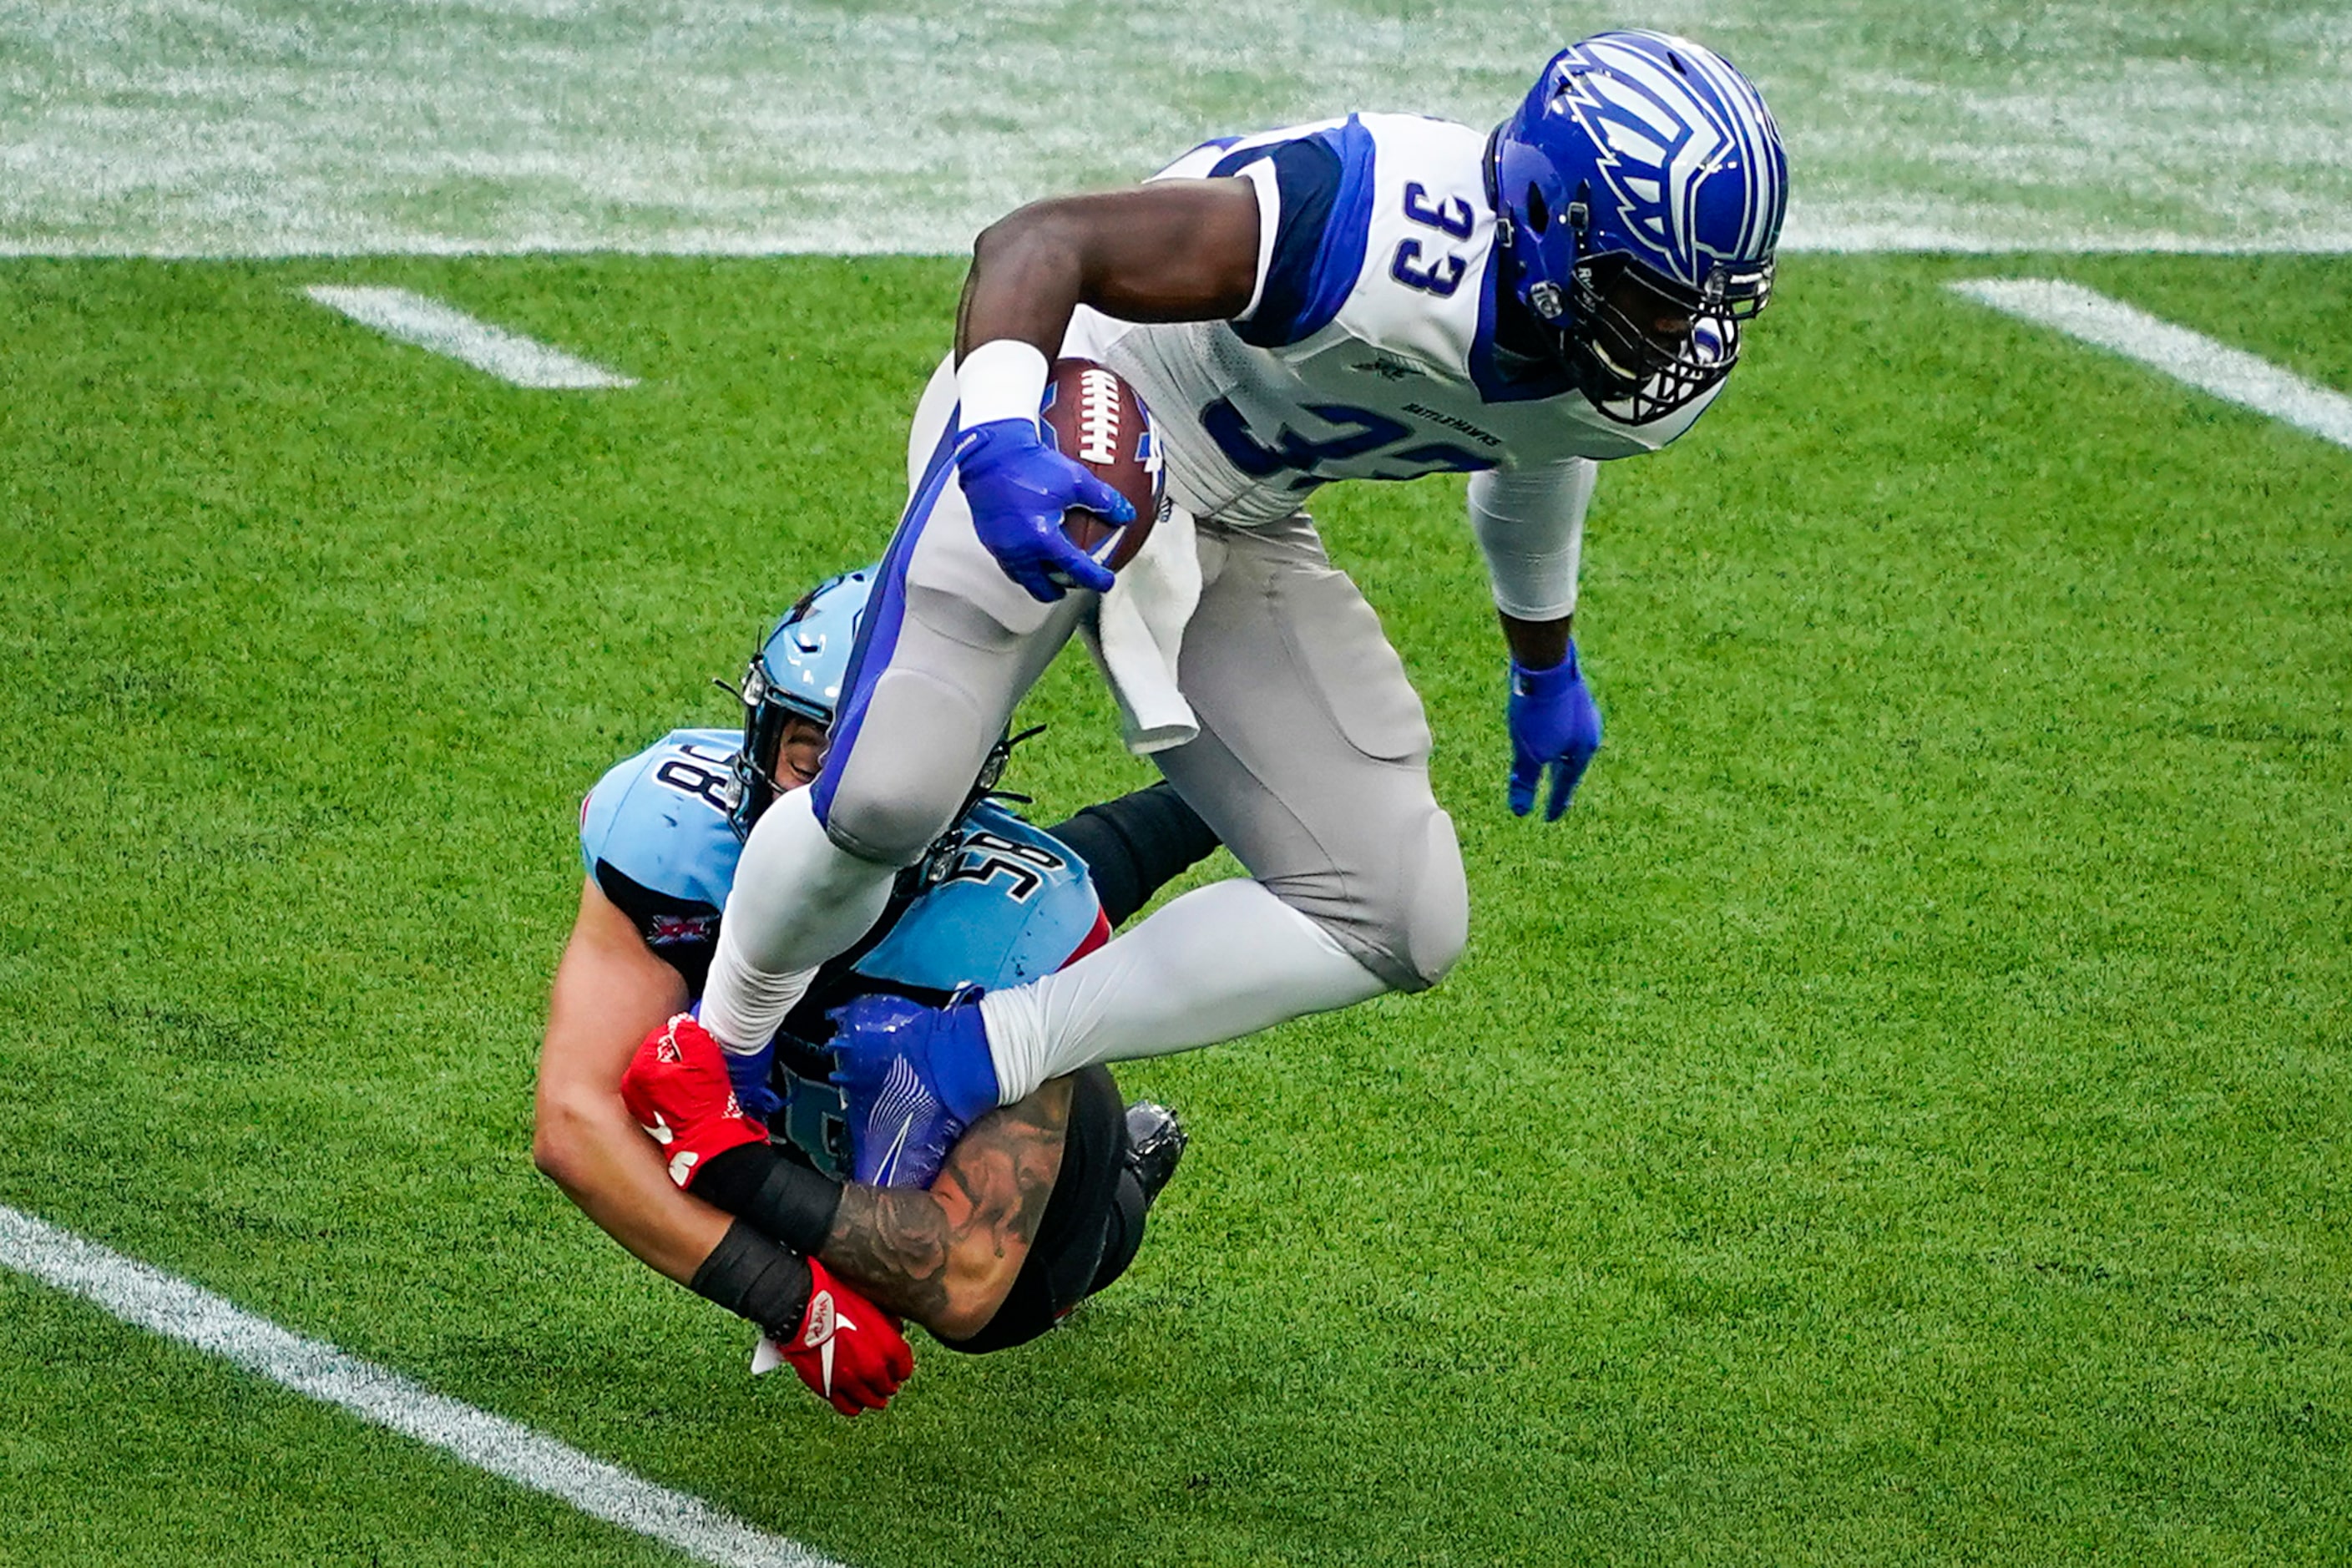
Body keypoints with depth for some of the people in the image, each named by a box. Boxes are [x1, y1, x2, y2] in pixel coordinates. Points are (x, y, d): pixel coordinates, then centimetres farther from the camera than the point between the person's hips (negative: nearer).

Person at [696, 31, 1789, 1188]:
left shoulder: (1661, 382, -12)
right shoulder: (1370, 229, -36)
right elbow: (1041, 239, -35)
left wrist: (1546, 665, 32)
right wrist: (999, 436, -54)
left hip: (1243, 531, 7)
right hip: (1060, 439, -7)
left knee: (1398, 924, -5)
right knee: (884, 802, -24)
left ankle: (974, 1055, 2)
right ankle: (724, 1043, 10)